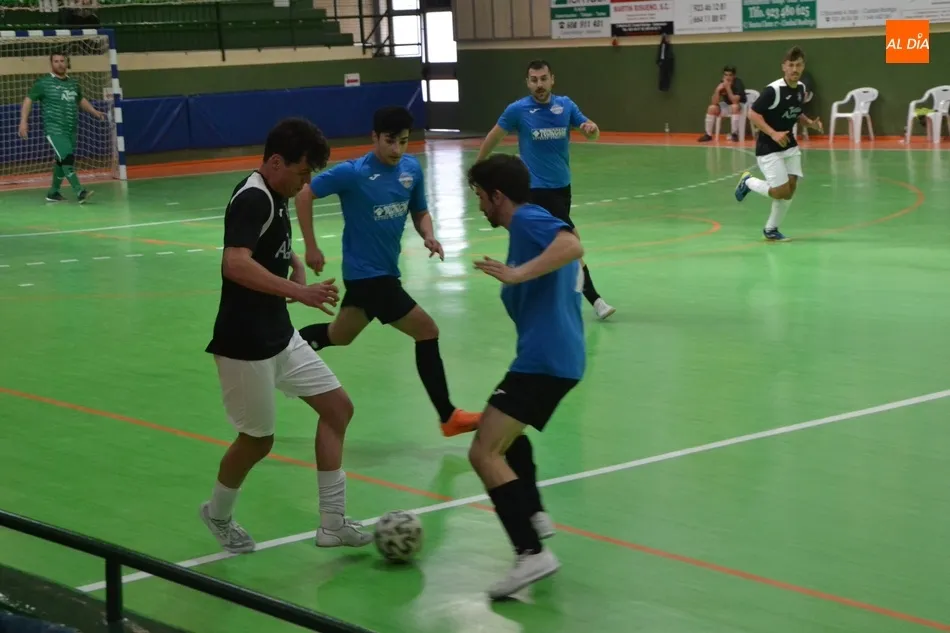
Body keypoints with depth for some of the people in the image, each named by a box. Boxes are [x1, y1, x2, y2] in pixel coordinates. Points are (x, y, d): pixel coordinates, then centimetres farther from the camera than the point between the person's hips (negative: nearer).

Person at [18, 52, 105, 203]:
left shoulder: (73, 83, 13)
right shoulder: (43, 82, -4)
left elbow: (81, 100, 29)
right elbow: (28, 100, -1)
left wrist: (94, 112, 18)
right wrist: (24, 121, -10)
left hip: (71, 129, 6)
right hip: (54, 129, -6)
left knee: (62, 161, 13)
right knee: (67, 158, -19)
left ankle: (53, 193, 27)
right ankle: (80, 192, -25)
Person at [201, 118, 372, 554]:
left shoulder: (274, 196, 8)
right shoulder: (252, 199, -21)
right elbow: (235, 265, -37)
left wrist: (296, 264, 9)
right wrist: (298, 292, -41)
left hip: (281, 337, 10)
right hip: (245, 345, -10)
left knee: (337, 407, 6)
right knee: (258, 440, 6)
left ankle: (332, 523, 12)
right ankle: (218, 514, 34)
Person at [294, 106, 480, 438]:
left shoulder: (412, 168, 0)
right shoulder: (353, 172, -18)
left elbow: (419, 212, 12)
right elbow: (305, 193, -12)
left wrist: (428, 236, -10)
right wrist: (311, 248, -12)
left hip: (385, 271, 7)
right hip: (367, 273, -7)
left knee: (339, 335, 24)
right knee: (427, 331, -9)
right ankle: (448, 417, 0)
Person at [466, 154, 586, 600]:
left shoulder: (527, 220, -9)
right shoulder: (532, 222, 20)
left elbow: (573, 246, -27)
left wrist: (517, 274, -32)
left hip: (543, 357, -11)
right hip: (560, 354, 11)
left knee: (484, 452, -14)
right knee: (505, 429, 34)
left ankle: (532, 554, -23)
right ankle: (534, 515, 30)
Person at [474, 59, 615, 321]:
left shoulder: (565, 105, -1)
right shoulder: (518, 110, -10)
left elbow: (593, 133, -1)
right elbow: (494, 137, 3)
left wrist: (591, 128, -25)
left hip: (562, 185, 5)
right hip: (538, 187, -5)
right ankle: (594, 298, -11)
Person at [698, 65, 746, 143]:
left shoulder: (738, 83, -24)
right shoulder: (721, 84, -11)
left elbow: (735, 101, -34)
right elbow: (714, 102, -16)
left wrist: (728, 88, -37)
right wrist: (717, 90, -31)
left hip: (740, 105, -5)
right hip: (727, 105, 5)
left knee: (734, 107, -38)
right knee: (712, 108, -16)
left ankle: (734, 134, -28)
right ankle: (708, 134, -10)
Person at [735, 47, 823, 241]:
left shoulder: (801, 88, 2)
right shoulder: (773, 90, -21)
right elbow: (753, 114, -19)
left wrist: (810, 123, -1)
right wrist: (773, 134, -28)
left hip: (789, 146, 7)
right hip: (768, 148, -7)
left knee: (791, 188, 1)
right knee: (781, 191, -11)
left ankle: (771, 229, 18)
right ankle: (748, 181, 17)